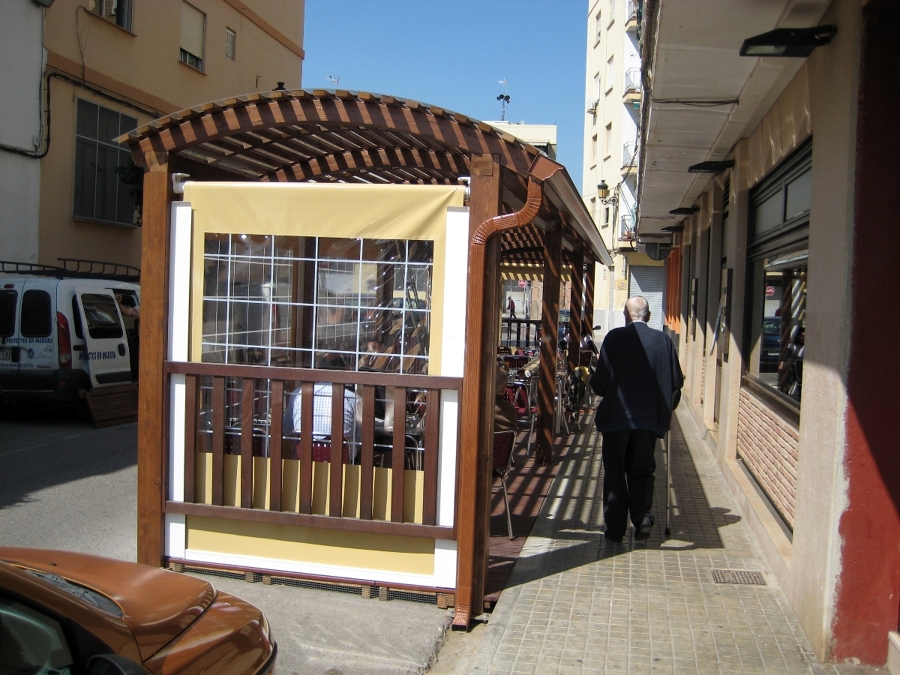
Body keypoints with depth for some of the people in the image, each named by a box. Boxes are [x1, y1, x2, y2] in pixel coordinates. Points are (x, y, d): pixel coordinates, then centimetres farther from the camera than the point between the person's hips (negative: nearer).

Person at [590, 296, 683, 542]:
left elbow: (601, 379, -9)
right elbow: (677, 381, 4)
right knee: (642, 471, 17)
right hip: (649, 418, 2)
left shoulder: (615, 337, -8)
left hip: (616, 416, -2)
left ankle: (615, 528, 10)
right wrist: (665, 408, 20)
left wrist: (599, 389, 14)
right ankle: (643, 517, 2)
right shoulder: (663, 340, 0)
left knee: (615, 473, 7)